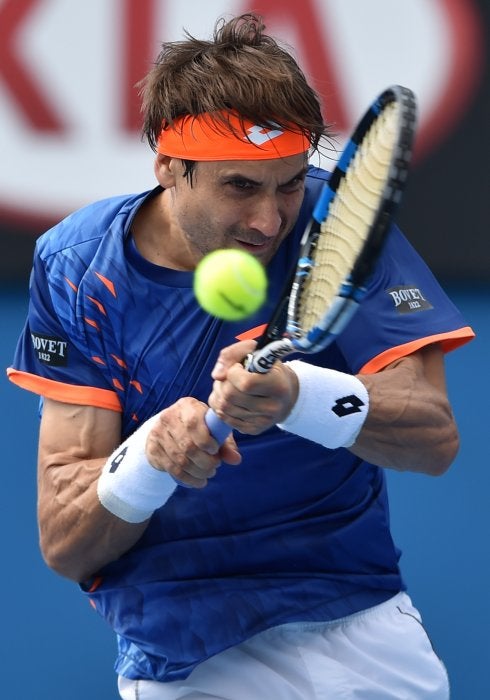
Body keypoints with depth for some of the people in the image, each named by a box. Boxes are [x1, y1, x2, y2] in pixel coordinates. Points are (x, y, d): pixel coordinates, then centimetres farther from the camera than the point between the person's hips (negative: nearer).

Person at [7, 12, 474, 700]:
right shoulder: (78, 266, -2)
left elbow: (436, 437, -13)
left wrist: (298, 394, -31)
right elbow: (63, 548, -4)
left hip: (358, 632, 0)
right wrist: (149, 458, -25)